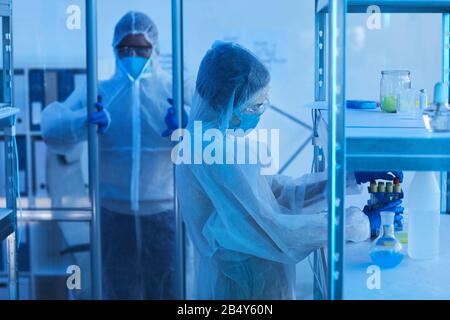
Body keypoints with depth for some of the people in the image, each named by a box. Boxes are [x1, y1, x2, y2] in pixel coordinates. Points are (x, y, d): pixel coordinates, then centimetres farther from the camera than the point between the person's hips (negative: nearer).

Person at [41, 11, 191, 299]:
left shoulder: (175, 91, 0)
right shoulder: (98, 92, 2)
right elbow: (52, 129, -11)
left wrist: (184, 129, -31)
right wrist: (85, 121, -31)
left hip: (165, 214, -1)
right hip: (114, 214, 1)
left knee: (167, 289, 10)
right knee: (119, 289, 13)